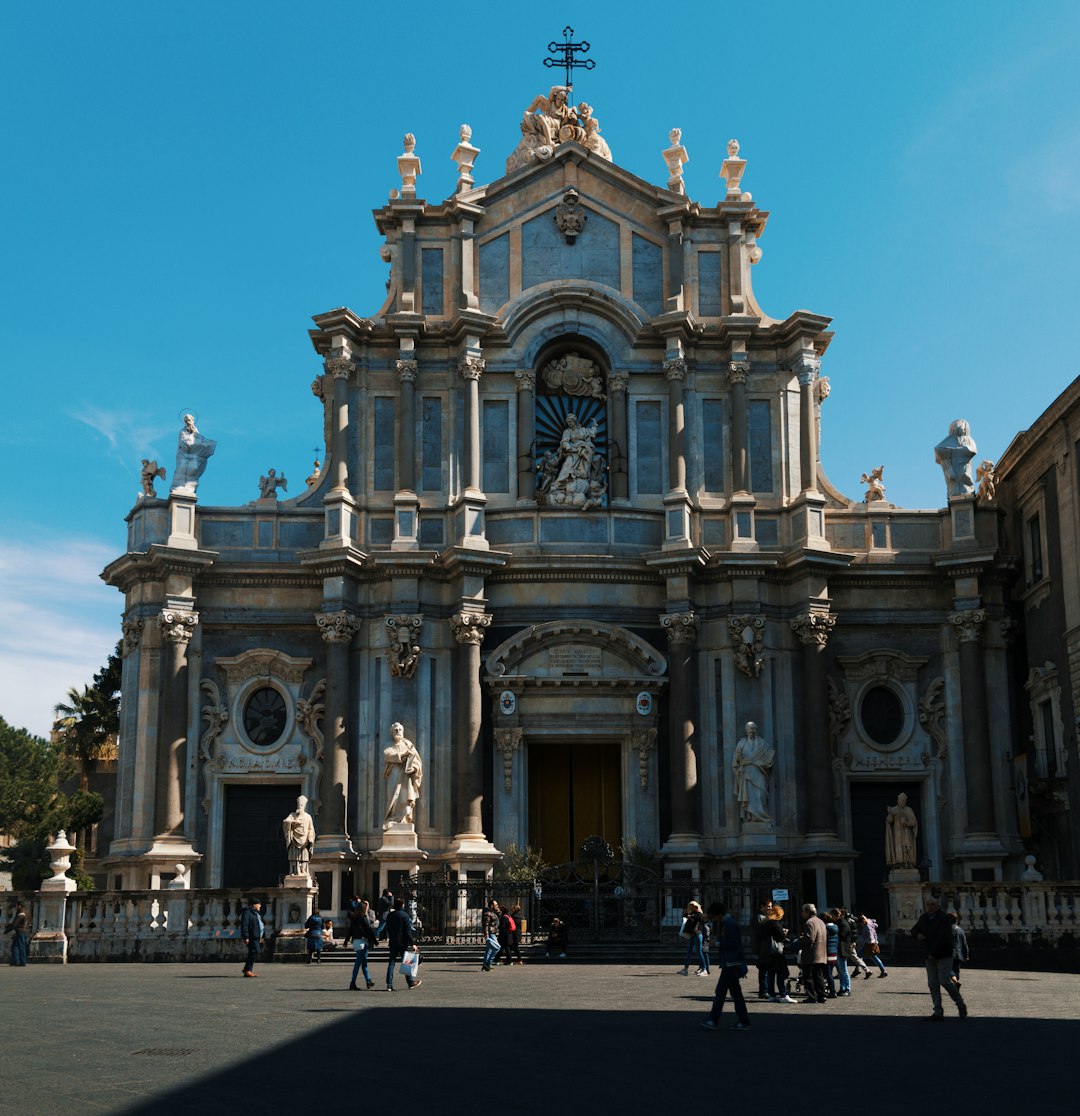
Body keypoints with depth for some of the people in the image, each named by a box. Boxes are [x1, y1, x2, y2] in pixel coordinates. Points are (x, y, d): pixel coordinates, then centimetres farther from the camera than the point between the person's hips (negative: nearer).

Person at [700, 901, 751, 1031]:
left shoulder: (730, 924, -14)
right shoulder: (723, 924, 17)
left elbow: (733, 944, -20)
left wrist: (718, 944, -12)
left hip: (731, 964, -10)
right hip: (729, 963, 10)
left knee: (720, 991, -8)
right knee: (735, 992, 10)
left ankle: (714, 1020, -5)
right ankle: (743, 1021, 12)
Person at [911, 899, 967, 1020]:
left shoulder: (943, 918, -13)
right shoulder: (924, 918, 10)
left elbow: (943, 937, -21)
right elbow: (914, 929, 19)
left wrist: (934, 953, -21)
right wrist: (917, 935, -6)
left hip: (944, 956, -7)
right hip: (930, 956, 7)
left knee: (944, 981, -13)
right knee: (933, 985, 4)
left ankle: (960, 1005, 6)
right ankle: (938, 1012, 6)